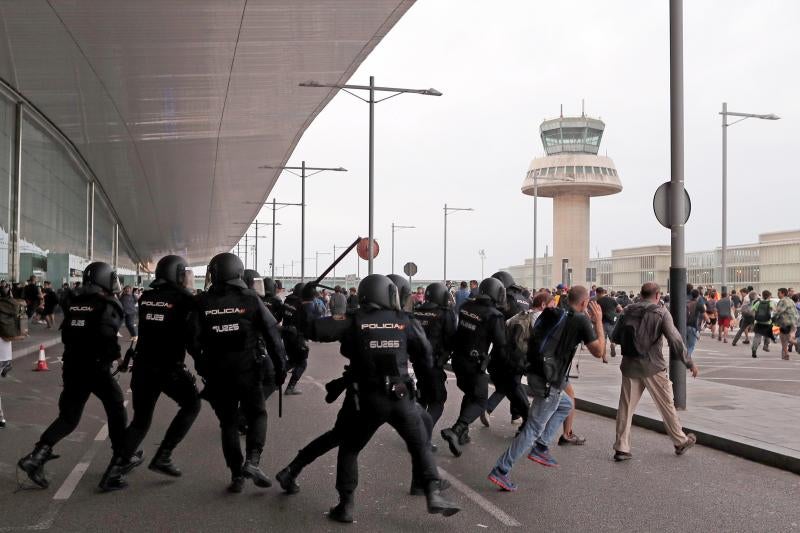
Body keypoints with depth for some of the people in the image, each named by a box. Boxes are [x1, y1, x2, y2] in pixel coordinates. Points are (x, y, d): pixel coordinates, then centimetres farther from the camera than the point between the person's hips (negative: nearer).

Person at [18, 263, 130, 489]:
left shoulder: (74, 302, 8)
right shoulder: (108, 305, -11)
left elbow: (66, 335, 12)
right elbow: (106, 336, -25)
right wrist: (115, 354, -9)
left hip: (71, 367, 6)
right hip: (96, 368, -6)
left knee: (68, 417, 11)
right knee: (116, 409, 14)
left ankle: (37, 456, -5)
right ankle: (122, 456, 21)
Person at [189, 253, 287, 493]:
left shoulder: (203, 303, -3)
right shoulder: (251, 300, -6)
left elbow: (193, 340, -2)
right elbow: (272, 334, -6)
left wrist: (201, 366, 14)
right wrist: (280, 366, 3)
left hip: (217, 373, 2)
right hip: (248, 371, -1)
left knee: (228, 422, 13)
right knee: (257, 414, 15)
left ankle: (237, 475, 11)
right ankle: (252, 460, -6)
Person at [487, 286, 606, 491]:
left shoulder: (551, 314, 10)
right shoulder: (581, 321, -8)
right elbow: (599, 352, -4)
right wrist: (598, 322, 4)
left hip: (534, 375, 8)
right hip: (549, 382, -8)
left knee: (566, 405, 29)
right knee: (533, 428, -2)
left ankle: (540, 447, 21)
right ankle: (501, 471, -4)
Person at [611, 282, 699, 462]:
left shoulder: (628, 310, 6)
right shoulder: (661, 312, -6)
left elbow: (616, 336, 8)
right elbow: (674, 339, -12)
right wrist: (689, 363, -6)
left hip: (630, 365, 3)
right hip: (652, 366, -3)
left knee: (626, 407, 6)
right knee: (666, 405, 11)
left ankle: (621, 448, 5)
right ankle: (680, 442, 26)